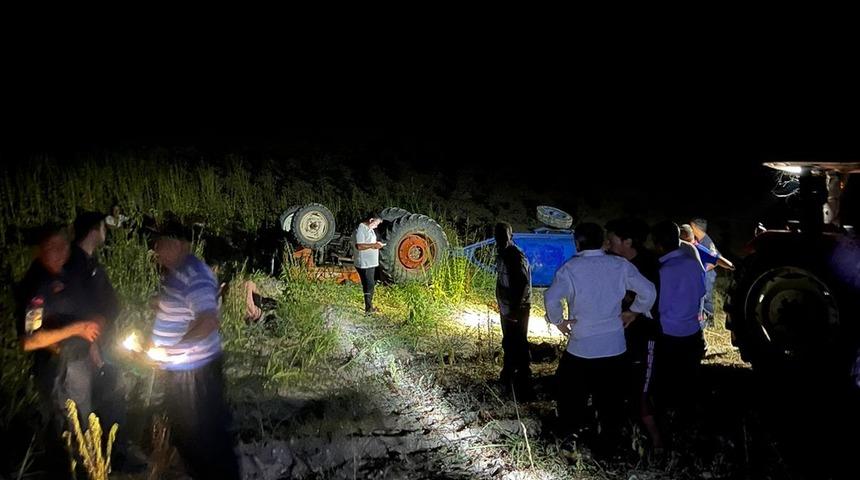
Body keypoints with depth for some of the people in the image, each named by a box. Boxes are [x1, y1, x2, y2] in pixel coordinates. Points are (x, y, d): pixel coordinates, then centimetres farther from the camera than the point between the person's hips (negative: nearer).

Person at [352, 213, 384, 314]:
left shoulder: (369, 229, 16)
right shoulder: (360, 229, -17)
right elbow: (359, 246, -26)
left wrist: (376, 245, 10)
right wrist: (373, 245, -27)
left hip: (371, 263, 10)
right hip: (364, 264, -10)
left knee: (371, 285, 15)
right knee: (368, 285, -6)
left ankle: (370, 306, 25)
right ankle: (368, 309, 0)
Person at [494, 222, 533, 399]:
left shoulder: (517, 257, -20)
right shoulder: (502, 255, 8)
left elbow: (524, 284, -26)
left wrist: (515, 309, -25)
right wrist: (503, 306, 16)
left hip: (517, 311, -9)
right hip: (506, 309, 9)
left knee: (518, 346, -6)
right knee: (508, 343, 22)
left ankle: (524, 388, 0)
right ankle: (508, 376, 39)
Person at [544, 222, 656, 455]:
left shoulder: (570, 268, -11)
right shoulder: (620, 265, -4)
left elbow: (551, 298, -25)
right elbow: (648, 292, -7)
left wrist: (558, 321, -8)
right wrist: (633, 312, 8)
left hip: (581, 347, -2)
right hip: (615, 347, 2)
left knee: (571, 388, 22)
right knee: (611, 397, 14)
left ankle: (571, 427, 35)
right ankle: (609, 440, 25)